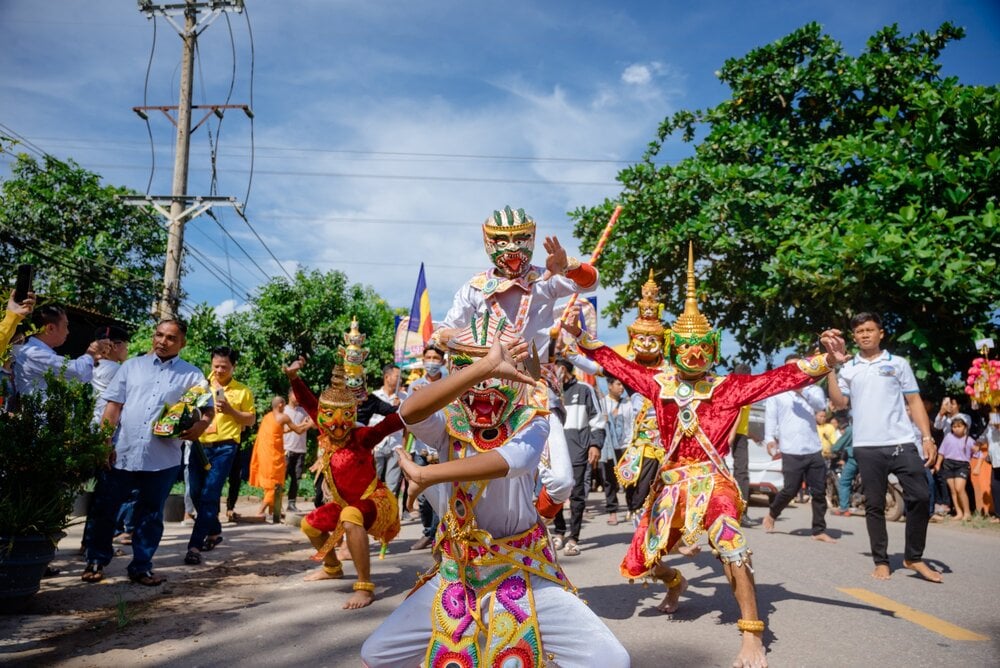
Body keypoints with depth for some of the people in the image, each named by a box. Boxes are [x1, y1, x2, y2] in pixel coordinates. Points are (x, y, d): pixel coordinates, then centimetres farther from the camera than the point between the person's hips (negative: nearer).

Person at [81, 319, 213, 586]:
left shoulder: (191, 374, 4)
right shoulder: (132, 366, 9)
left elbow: (209, 408, 0)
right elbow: (113, 407, 7)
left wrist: (202, 424, -22)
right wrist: (105, 442, -1)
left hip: (163, 458, -1)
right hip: (122, 452, 2)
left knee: (150, 515, 10)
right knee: (103, 509, 10)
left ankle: (141, 567, 22)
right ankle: (96, 561, 28)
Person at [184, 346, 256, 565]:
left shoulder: (243, 391, 4)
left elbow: (251, 420, 5)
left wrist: (231, 410, -10)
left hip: (224, 447, -4)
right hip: (200, 444, 4)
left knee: (209, 495, -9)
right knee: (197, 493, 9)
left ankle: (195, 545, -9)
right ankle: (214, 532, 31)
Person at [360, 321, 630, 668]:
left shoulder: (531, 423, -10)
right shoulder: (448, 425, -8)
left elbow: (506, 461, -34)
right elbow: (410, 411, -33)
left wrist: (425, 474, -30)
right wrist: (485, 366, -43)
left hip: (524, 575, -1)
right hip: (458, 575, 2)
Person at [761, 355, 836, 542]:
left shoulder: (813, 390, 11)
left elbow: (821, 404, -10)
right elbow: (770, 416, 0)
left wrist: (802, 391, -25)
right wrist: (770, 439, -13)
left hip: (814, 450, 3)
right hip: (791, 451, -3)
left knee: (819, 492, 5)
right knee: (790, 490, 0)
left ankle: (819, 530, 15)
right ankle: (771, 515, 24)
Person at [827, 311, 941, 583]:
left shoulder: (898, 364, 9)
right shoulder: (847, 369, 11)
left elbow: (914, 401, 8)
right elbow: (839, 403, 4)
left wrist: (927, 437, -1)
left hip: (902, 443, 0)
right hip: (867, 447, 0)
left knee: (920, 497, -5)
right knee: (874, 506, 5)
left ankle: (914, 558, 13)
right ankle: (881, 561, 14)